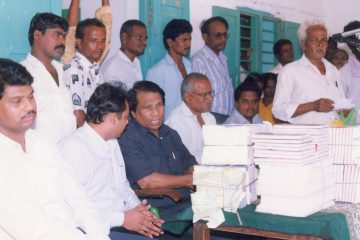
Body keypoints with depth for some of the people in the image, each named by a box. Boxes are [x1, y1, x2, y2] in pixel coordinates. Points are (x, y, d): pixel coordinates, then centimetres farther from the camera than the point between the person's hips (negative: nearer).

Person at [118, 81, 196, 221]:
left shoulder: (171, 134, 21)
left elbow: (191, 166, 22)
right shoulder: (127, 139, -8)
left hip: (187, 203, 8)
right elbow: (147, 181, -16)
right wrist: (189, 180, -5)